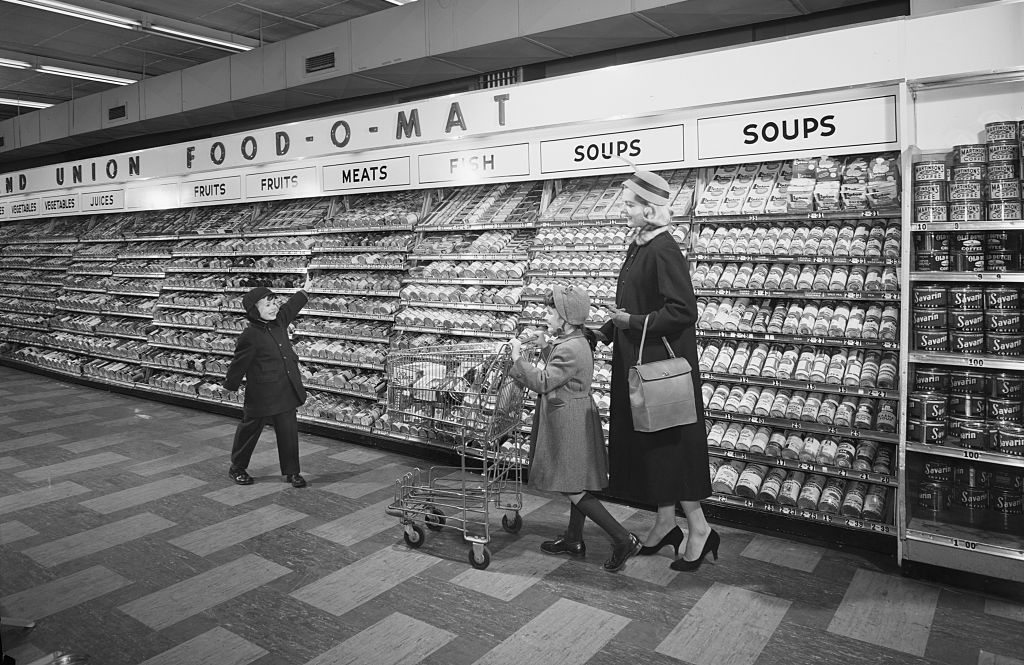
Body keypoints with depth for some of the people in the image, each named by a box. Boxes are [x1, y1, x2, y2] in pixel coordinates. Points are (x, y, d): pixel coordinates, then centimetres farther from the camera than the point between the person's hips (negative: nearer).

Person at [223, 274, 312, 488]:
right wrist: (231, 385, -1)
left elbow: (291, 307, 25)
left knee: (289, 431, 8)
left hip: (286, 391, 6)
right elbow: (238, 364, -10)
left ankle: (291, 471, 19)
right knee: (249, 430, 11)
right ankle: (237, 468, 31)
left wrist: (304, 290, 34)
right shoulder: (250, 336, -18)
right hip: (261, 394, -6)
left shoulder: (279, 320, 4)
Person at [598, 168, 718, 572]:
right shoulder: (638, 246, 10)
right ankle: (666, 523, 28)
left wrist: (634, 322, -18)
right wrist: (604, 333, 11)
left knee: (669, 441, 0)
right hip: (636, 360, 9)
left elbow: (683, 311, -23)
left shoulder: (663, 250, -17)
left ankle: (699, 528, 15)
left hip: (662, 361, -9)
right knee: (643, 442, 14)